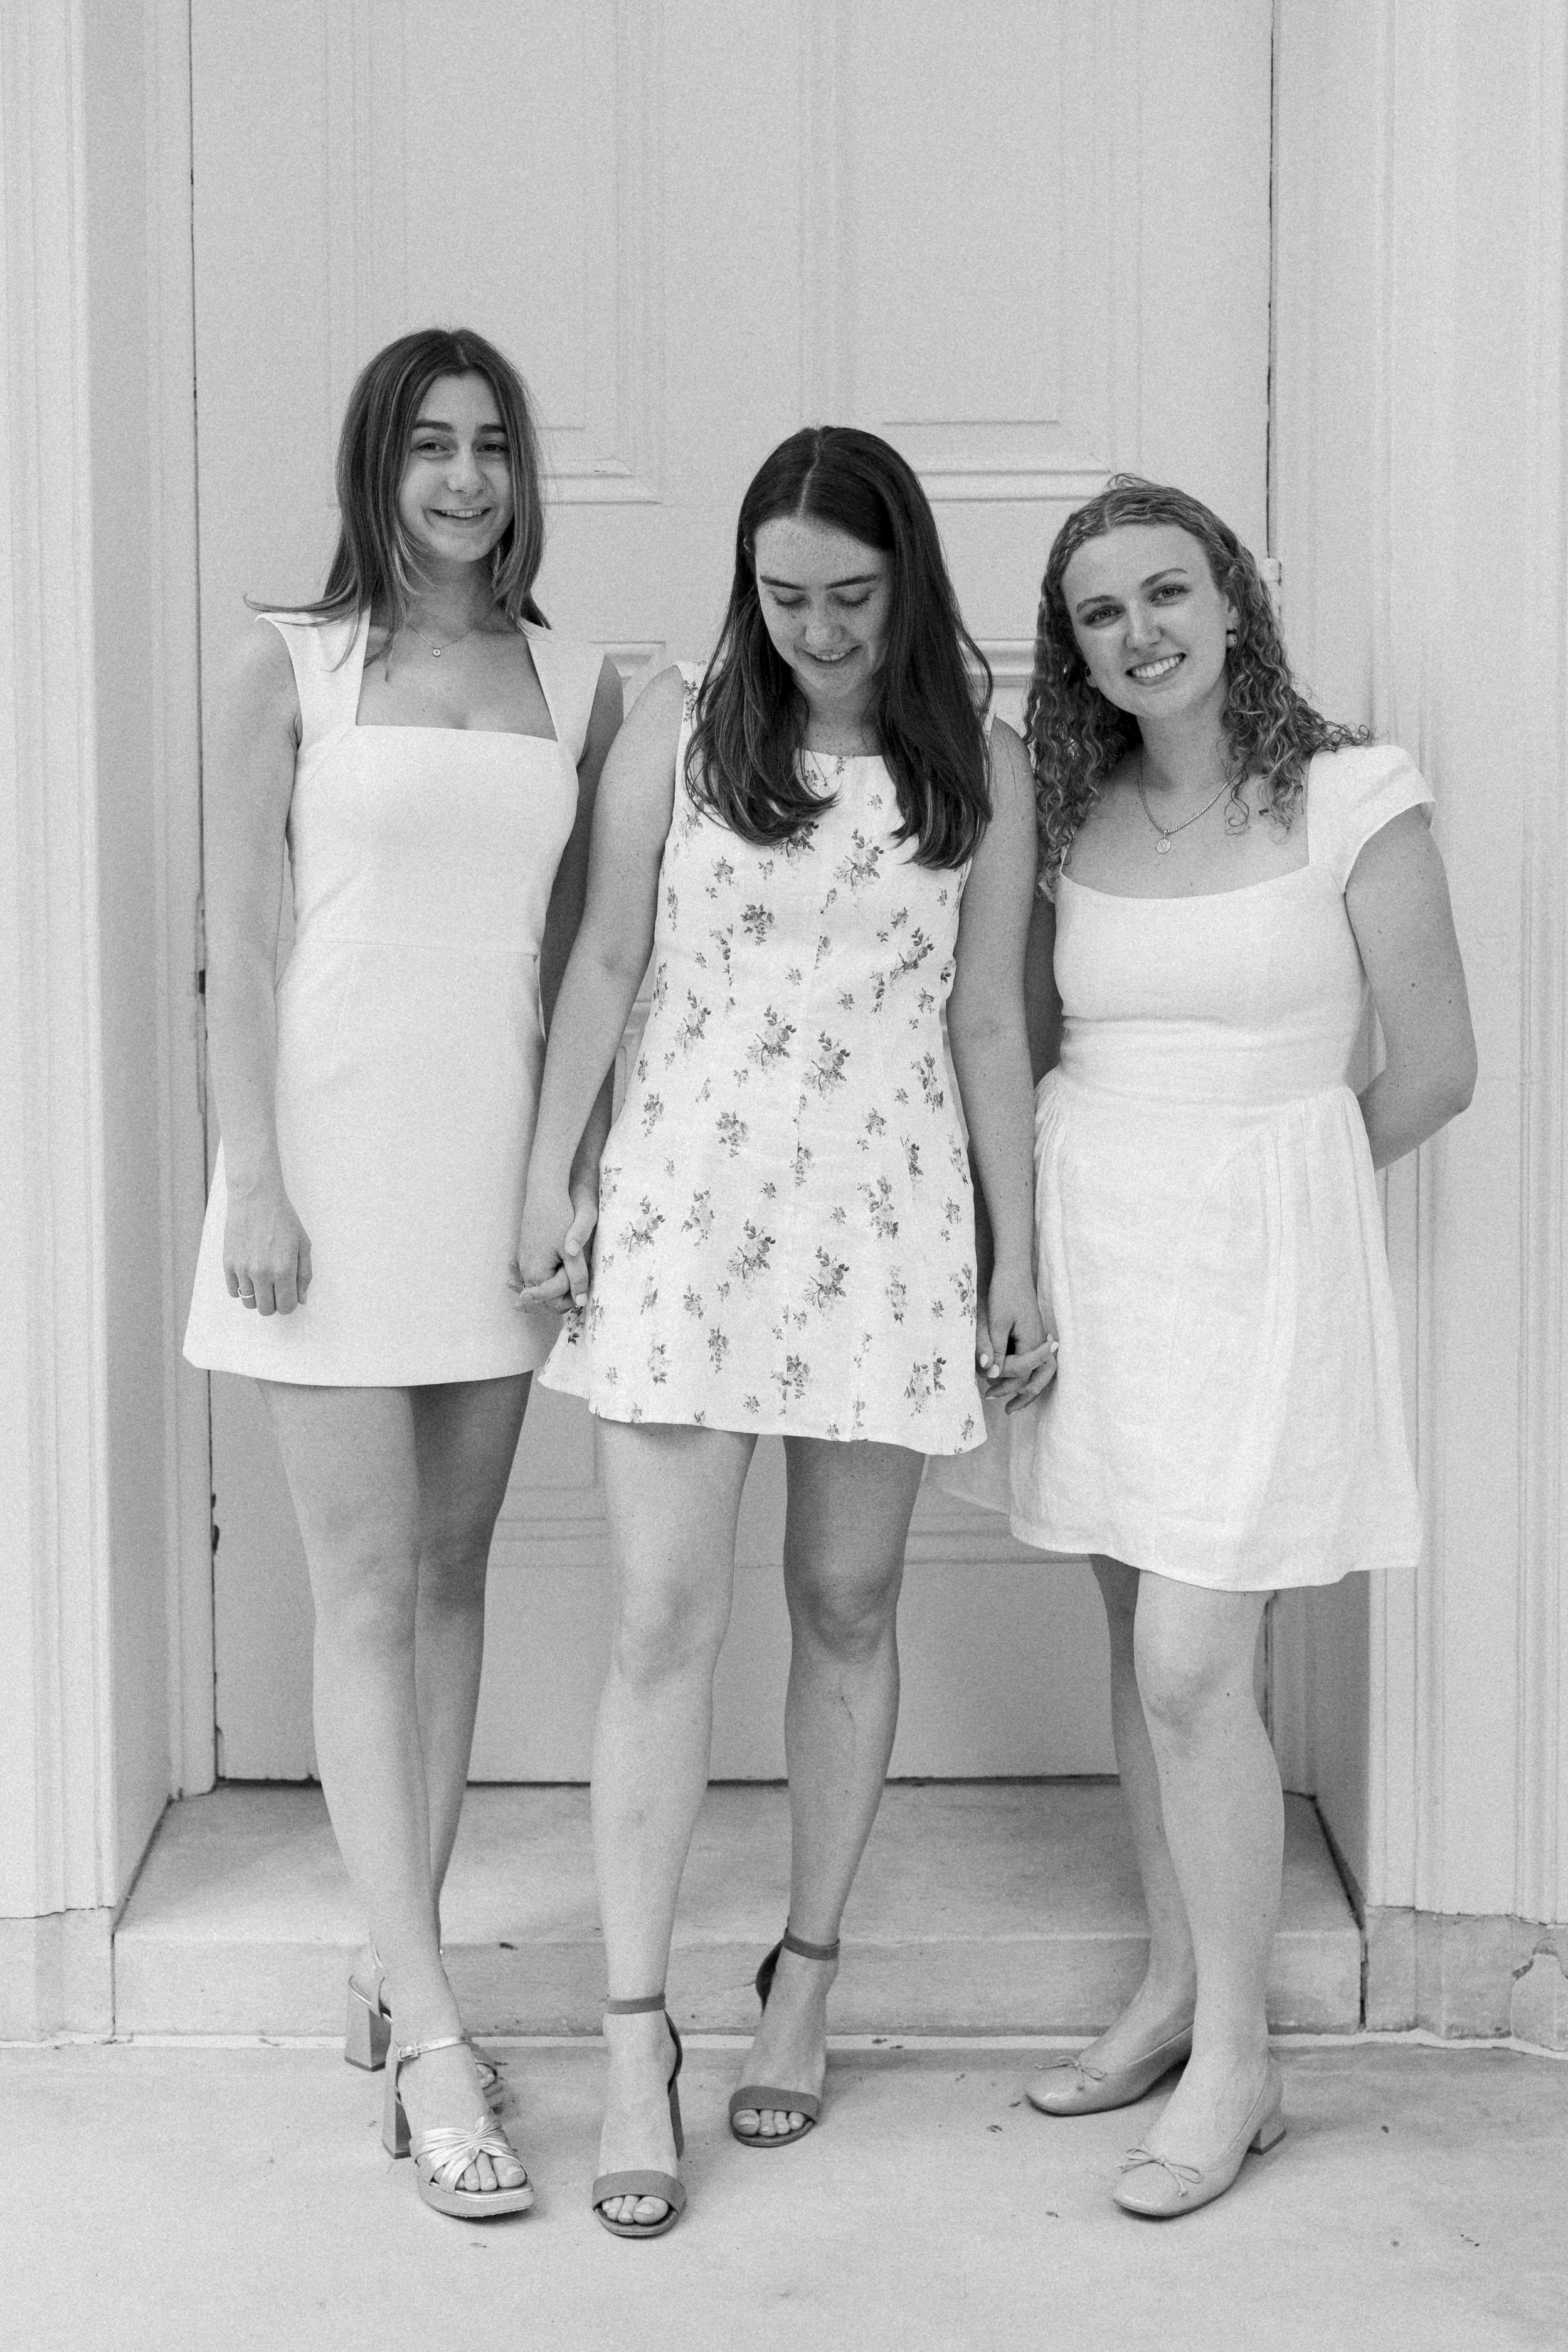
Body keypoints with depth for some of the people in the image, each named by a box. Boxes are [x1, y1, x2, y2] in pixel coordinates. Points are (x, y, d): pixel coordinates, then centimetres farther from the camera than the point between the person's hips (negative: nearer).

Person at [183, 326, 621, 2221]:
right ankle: (429, 2043, -1)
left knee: (452, 1576, 9)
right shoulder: (290, 670, 1)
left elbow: (586, 950, 11)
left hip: (500, 1163, 4)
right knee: (365, 1596, -3)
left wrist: (594, 1144, 2)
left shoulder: (580, 690, 9)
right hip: (339, 1152, -4)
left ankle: (395, 1963, 21)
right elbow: (235, 945, -3)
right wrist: (255, 1184, -10)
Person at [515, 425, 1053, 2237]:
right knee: (664, 1617, -4)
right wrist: (549, 1180, 0)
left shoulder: (980, 769, 5)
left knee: (847, 1607, 9)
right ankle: (636, 2046, 3)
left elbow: (987, 1023, 7)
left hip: (883, 1220, 1)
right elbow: (605, 964, 5)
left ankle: (805, 1983, 26)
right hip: (685, 1200, -1)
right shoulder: (678, 730, 2)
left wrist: (1017, 1255, 6)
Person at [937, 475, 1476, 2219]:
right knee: (1138, 1641, 12)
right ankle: (1174, 1989, 27)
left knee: (1189, 1666, -7)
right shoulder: (1069, 817, 5)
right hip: (1082, 1235, 5)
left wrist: (1253, 1188, 8)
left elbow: (1433, 1071, -3)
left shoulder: (1351, 801, -8)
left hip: (1254, 1254, -5)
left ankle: (1234, 2064, 7)